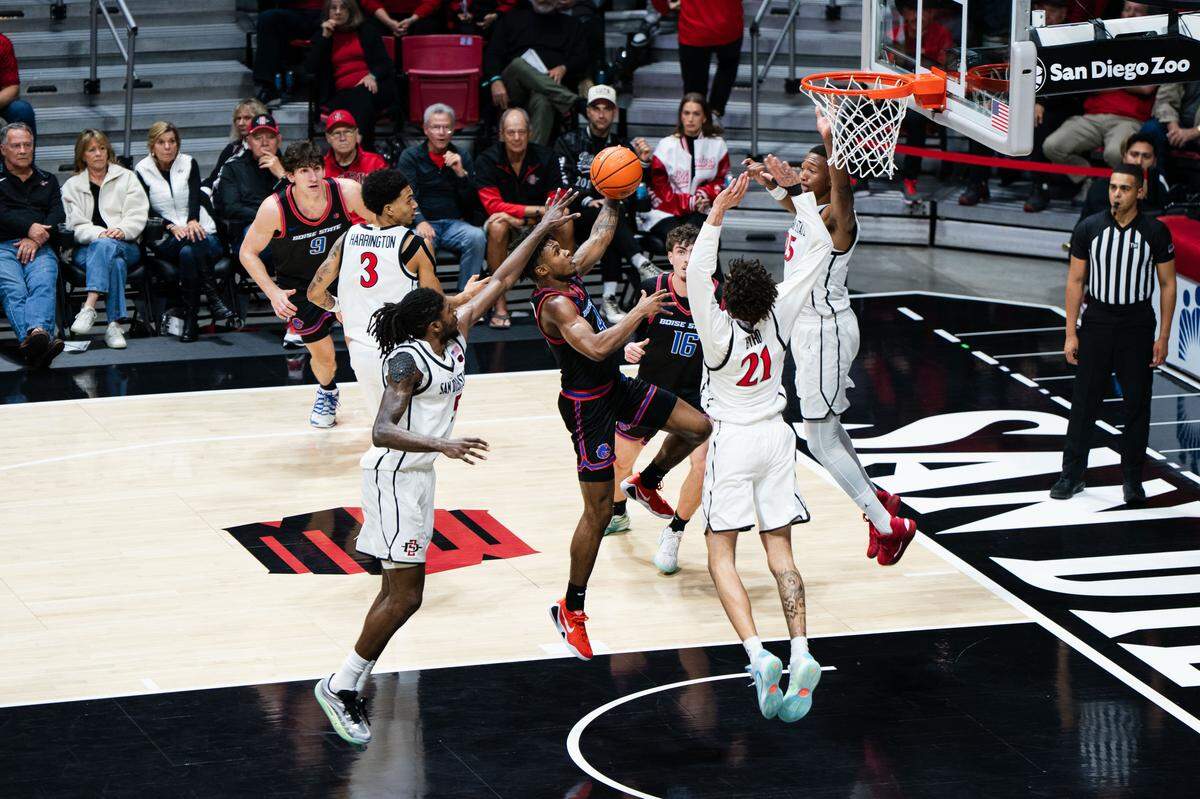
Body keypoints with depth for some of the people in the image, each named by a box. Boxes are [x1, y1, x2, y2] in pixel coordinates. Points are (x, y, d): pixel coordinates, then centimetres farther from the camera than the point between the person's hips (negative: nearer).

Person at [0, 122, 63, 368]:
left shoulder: (48, 180, 29)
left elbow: (58, 215, 13)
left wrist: (35, 239, -5)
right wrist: (29, 228, -11)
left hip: (40, 247, 2)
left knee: (43, 286, -33)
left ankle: (38, 333, -62)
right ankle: (32, 338, -62)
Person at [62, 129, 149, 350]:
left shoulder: (126, 178, 17)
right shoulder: (72, 186, 17)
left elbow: (138, 215, 4)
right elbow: (76, 225, 3)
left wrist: (121, 230, -17)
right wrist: (100, 234, -17)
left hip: (126, 246, 0)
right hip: (86, 248, 0)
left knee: (106, 246, -38)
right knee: (116, 263, -36)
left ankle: (89, 308, -51)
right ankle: (114, 326, -47)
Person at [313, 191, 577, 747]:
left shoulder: (455, 338, 5)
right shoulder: (408, 361, -19)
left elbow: (502, 280, 12)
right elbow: (382, 432, -28)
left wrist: (544, 229, 13)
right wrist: (440, 444, -42)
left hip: (419, 474, 9)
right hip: (394, 476, -9)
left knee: (400, 592, 9)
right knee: (405, 596, -11)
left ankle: (350, 687, 13)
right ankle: (341, 686, -3)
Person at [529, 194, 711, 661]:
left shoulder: (569, 276, 1)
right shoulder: (555, 304, -26)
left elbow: (600, 238, 18)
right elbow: (596, 347, -39)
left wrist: (613, 200, 11)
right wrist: (639, 313, -32)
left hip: (616, 386, 9)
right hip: (587, 407, -9)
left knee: (697, 427, 5)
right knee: (599, 512, -5)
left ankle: (646, 484, 31)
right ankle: (570, 609, 7)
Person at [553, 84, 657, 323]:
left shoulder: (623, 147, 19)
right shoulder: (568, 142, 12)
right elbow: (562, 183, -3)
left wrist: (644, 161, -14)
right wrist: (588, 201, -21)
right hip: (576, 215, -2)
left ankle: (609, 301, -39)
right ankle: (643, 265, -48)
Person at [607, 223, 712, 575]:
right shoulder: (653, 290, -13)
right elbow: (632, 332, 0)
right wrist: (629, 348, -21)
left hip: (694, 394, -2)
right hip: (648, 388, 2)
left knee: (703, 463, -21)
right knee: (619, 459, 15)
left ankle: (673, 534, 2)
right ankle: (617, 513, 49)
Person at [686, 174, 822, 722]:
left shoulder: (720, 330, -21)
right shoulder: (778, 316, -11)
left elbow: (696, 272, -34)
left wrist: (719, 211, -36)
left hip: (733, 441, -4)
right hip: (776, 436, 4)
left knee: (721, 555, 0)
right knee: (780, 552, 6)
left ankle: (758, 656, -20)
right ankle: (801, 653, -11)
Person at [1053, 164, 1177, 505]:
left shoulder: (1155, 232, -5)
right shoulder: (1089, 228, -2)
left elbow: (1168, 284, 1)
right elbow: (1075, 281, 3)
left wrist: (1163, 337, -3)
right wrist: (1071, 334, -1)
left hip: (1137, 326, -1)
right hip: (1096, 323, 1)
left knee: (1137, 404, 3)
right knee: (1084, 401, 3)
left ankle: (1132, 480, 13)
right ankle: (1072, 474, 12)